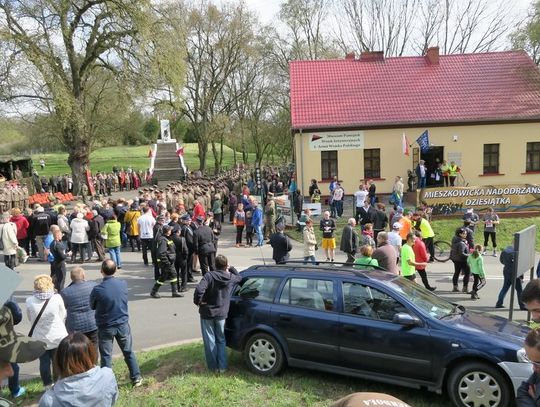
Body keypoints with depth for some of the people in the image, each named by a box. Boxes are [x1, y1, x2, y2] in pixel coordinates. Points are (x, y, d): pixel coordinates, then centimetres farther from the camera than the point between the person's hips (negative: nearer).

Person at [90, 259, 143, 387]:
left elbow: (92, 306, -2)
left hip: (105, 327, -3)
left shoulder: (98, 289, -19)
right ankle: (136, 378, 24)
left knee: (106, 356, 11)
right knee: (129, 352, 16)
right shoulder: (123, 284, -9)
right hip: (123, 324, 3)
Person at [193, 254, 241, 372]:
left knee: (210, 341, 9)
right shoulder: (231, 277, -4)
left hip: (207, 313, -2)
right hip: (222, 314, 3)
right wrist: (231, 268, 22)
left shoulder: (209, 276, -15)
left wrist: (198, 301, -12)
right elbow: (239, 277, 20)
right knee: (221, 340, 16)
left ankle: (213, 367, 17)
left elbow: (199, 290, -28)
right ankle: (222, 366, 16)